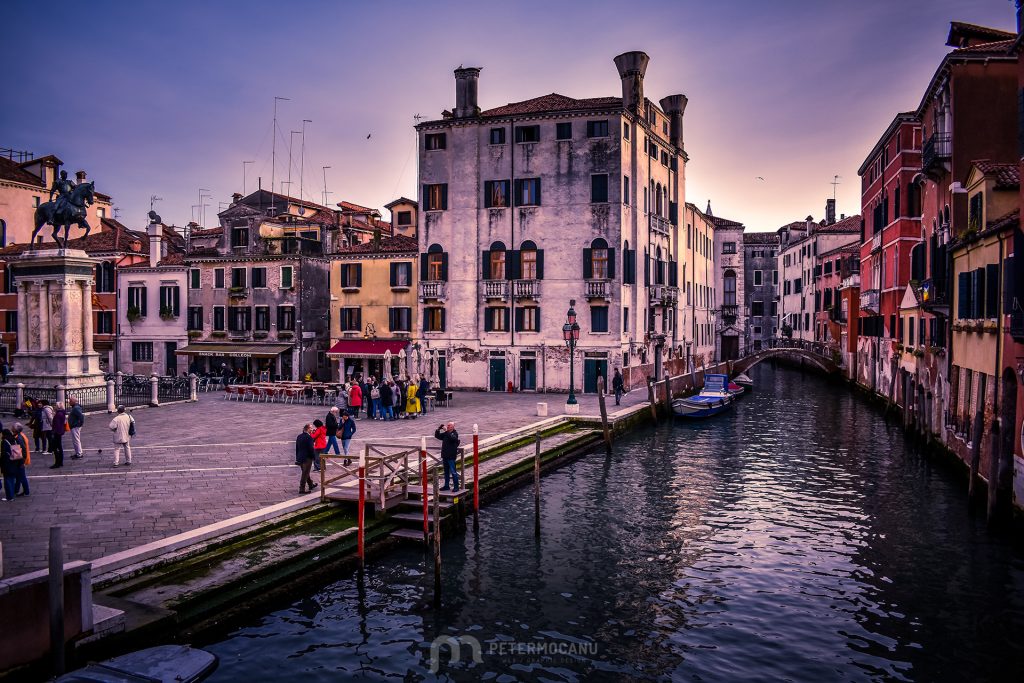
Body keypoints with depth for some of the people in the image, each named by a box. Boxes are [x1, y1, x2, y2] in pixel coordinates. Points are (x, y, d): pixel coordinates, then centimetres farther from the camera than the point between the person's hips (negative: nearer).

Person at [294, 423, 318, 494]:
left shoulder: (299, 437, 7)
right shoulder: (309, 437, -18)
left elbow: (297, 448, 12)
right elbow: (311, 448, -19)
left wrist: (297, 457, 18)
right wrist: (314, 457, -8)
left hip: (300, 458, 8)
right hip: (307, 458, -8)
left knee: (305, 472, 21)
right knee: (305, 474, -1)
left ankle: (311, 485, 38)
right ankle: (302, 489, 0)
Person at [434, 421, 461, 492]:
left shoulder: (455, 434, -9)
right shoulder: (445, 434, 10)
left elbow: (452, 438, -30)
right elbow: (437, 436, 14)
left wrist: (446, 431, -30)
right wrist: (438, 429, -1)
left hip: (451, 456, -7)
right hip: (445, 455, 7)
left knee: (453, 472, -4)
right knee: (446, 472, 15)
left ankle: (456, 487, 2)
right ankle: (446, 486, 24)